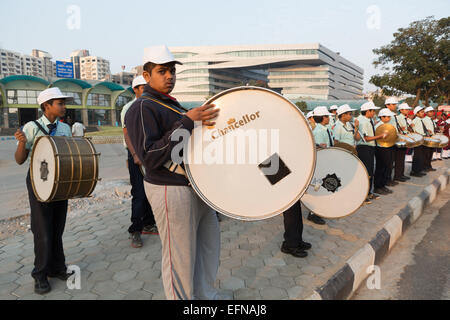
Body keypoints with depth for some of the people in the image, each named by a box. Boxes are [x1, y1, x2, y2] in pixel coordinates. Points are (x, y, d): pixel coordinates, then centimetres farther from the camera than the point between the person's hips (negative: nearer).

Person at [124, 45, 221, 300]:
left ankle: (206, 295, 40)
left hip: (197, 186, 10)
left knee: (209, 243, 20)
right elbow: (150, 157, -25)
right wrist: (186, 121, -27)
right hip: (171, 191, -10)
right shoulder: (142, 108, -13)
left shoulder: (172, 104, 16)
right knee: (180, 255, 2)